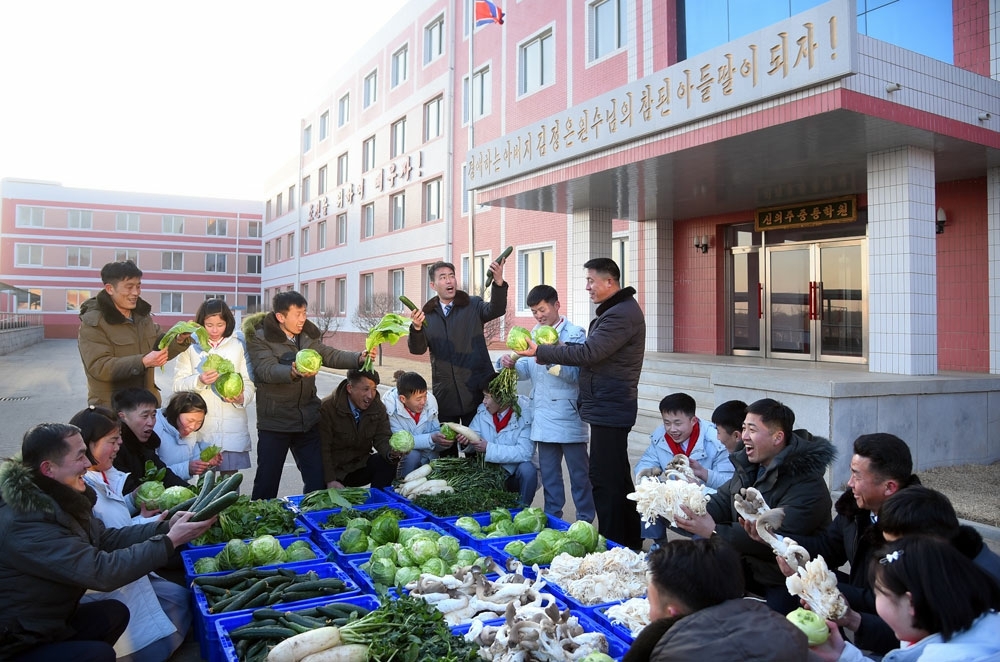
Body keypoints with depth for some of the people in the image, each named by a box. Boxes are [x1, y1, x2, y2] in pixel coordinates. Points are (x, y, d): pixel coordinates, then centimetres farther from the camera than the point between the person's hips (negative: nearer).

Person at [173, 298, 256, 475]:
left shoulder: (238, 345, 8)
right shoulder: (191, 346, 6)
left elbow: (249, 382, 6)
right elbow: (178, 385, 2)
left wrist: (242, 398, -14)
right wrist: (199, 381, -16)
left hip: (232, 428, 0)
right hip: (201, 426, 0)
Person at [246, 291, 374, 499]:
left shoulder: (309, 335, 7)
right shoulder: (260, 338, -10)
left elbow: (330, 355, 1)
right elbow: (267, 370, -24)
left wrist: (360, 358, -16)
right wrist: (294, 372, -42)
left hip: (308, 419, 5)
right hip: (274, 421, -5)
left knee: (318, 480, 10)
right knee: (267, 481, 4)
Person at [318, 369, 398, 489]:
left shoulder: (378, 407, -2)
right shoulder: (327, 407, -16)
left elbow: (382, 438, -5)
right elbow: (323, 448, -16)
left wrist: (391, 452, -30)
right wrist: (330, 481, -24)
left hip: (360, 465, 4)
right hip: (334, 470, -4)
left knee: (388, 462, -22)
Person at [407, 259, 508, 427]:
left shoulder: (473, 306, 3)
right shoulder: (427, 314, 8)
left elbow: (496, 310, -15)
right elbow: (417, 349, 0)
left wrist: (498, 282, -34)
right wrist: (416, 327, -21)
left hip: (476, 392, -2)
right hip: (445, 395, 2)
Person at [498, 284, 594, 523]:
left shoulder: (574, 334, -7)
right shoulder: (534, 333, 13)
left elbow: (574, 374, -16)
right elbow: (526, 371, 11)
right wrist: (511, 364, -9)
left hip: (569, 416, -6)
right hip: (543, 416, 6)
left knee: (579, 471, 4)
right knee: (548, 473, 15)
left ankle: (586, 520, 14)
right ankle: (552, 518, 26)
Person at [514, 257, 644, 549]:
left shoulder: (622, 314, -17)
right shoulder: (615, 310, 18)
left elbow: (588, 352, -23)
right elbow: (596, 353, 18)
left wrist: (541, 351, -14)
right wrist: (555, 350, 5)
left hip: (609, 410, -11)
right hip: (608, 407, 11)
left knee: (605, 479, -7)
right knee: (618, 477, 18)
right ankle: (630, 540, 30)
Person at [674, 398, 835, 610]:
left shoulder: (806, 484, -23)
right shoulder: (750, 466, 6)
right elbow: (722, 502, 6)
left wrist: (714, 532, -33)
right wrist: (688, 508, -17)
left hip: (785, 584, -7)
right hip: (748, 568, 7)